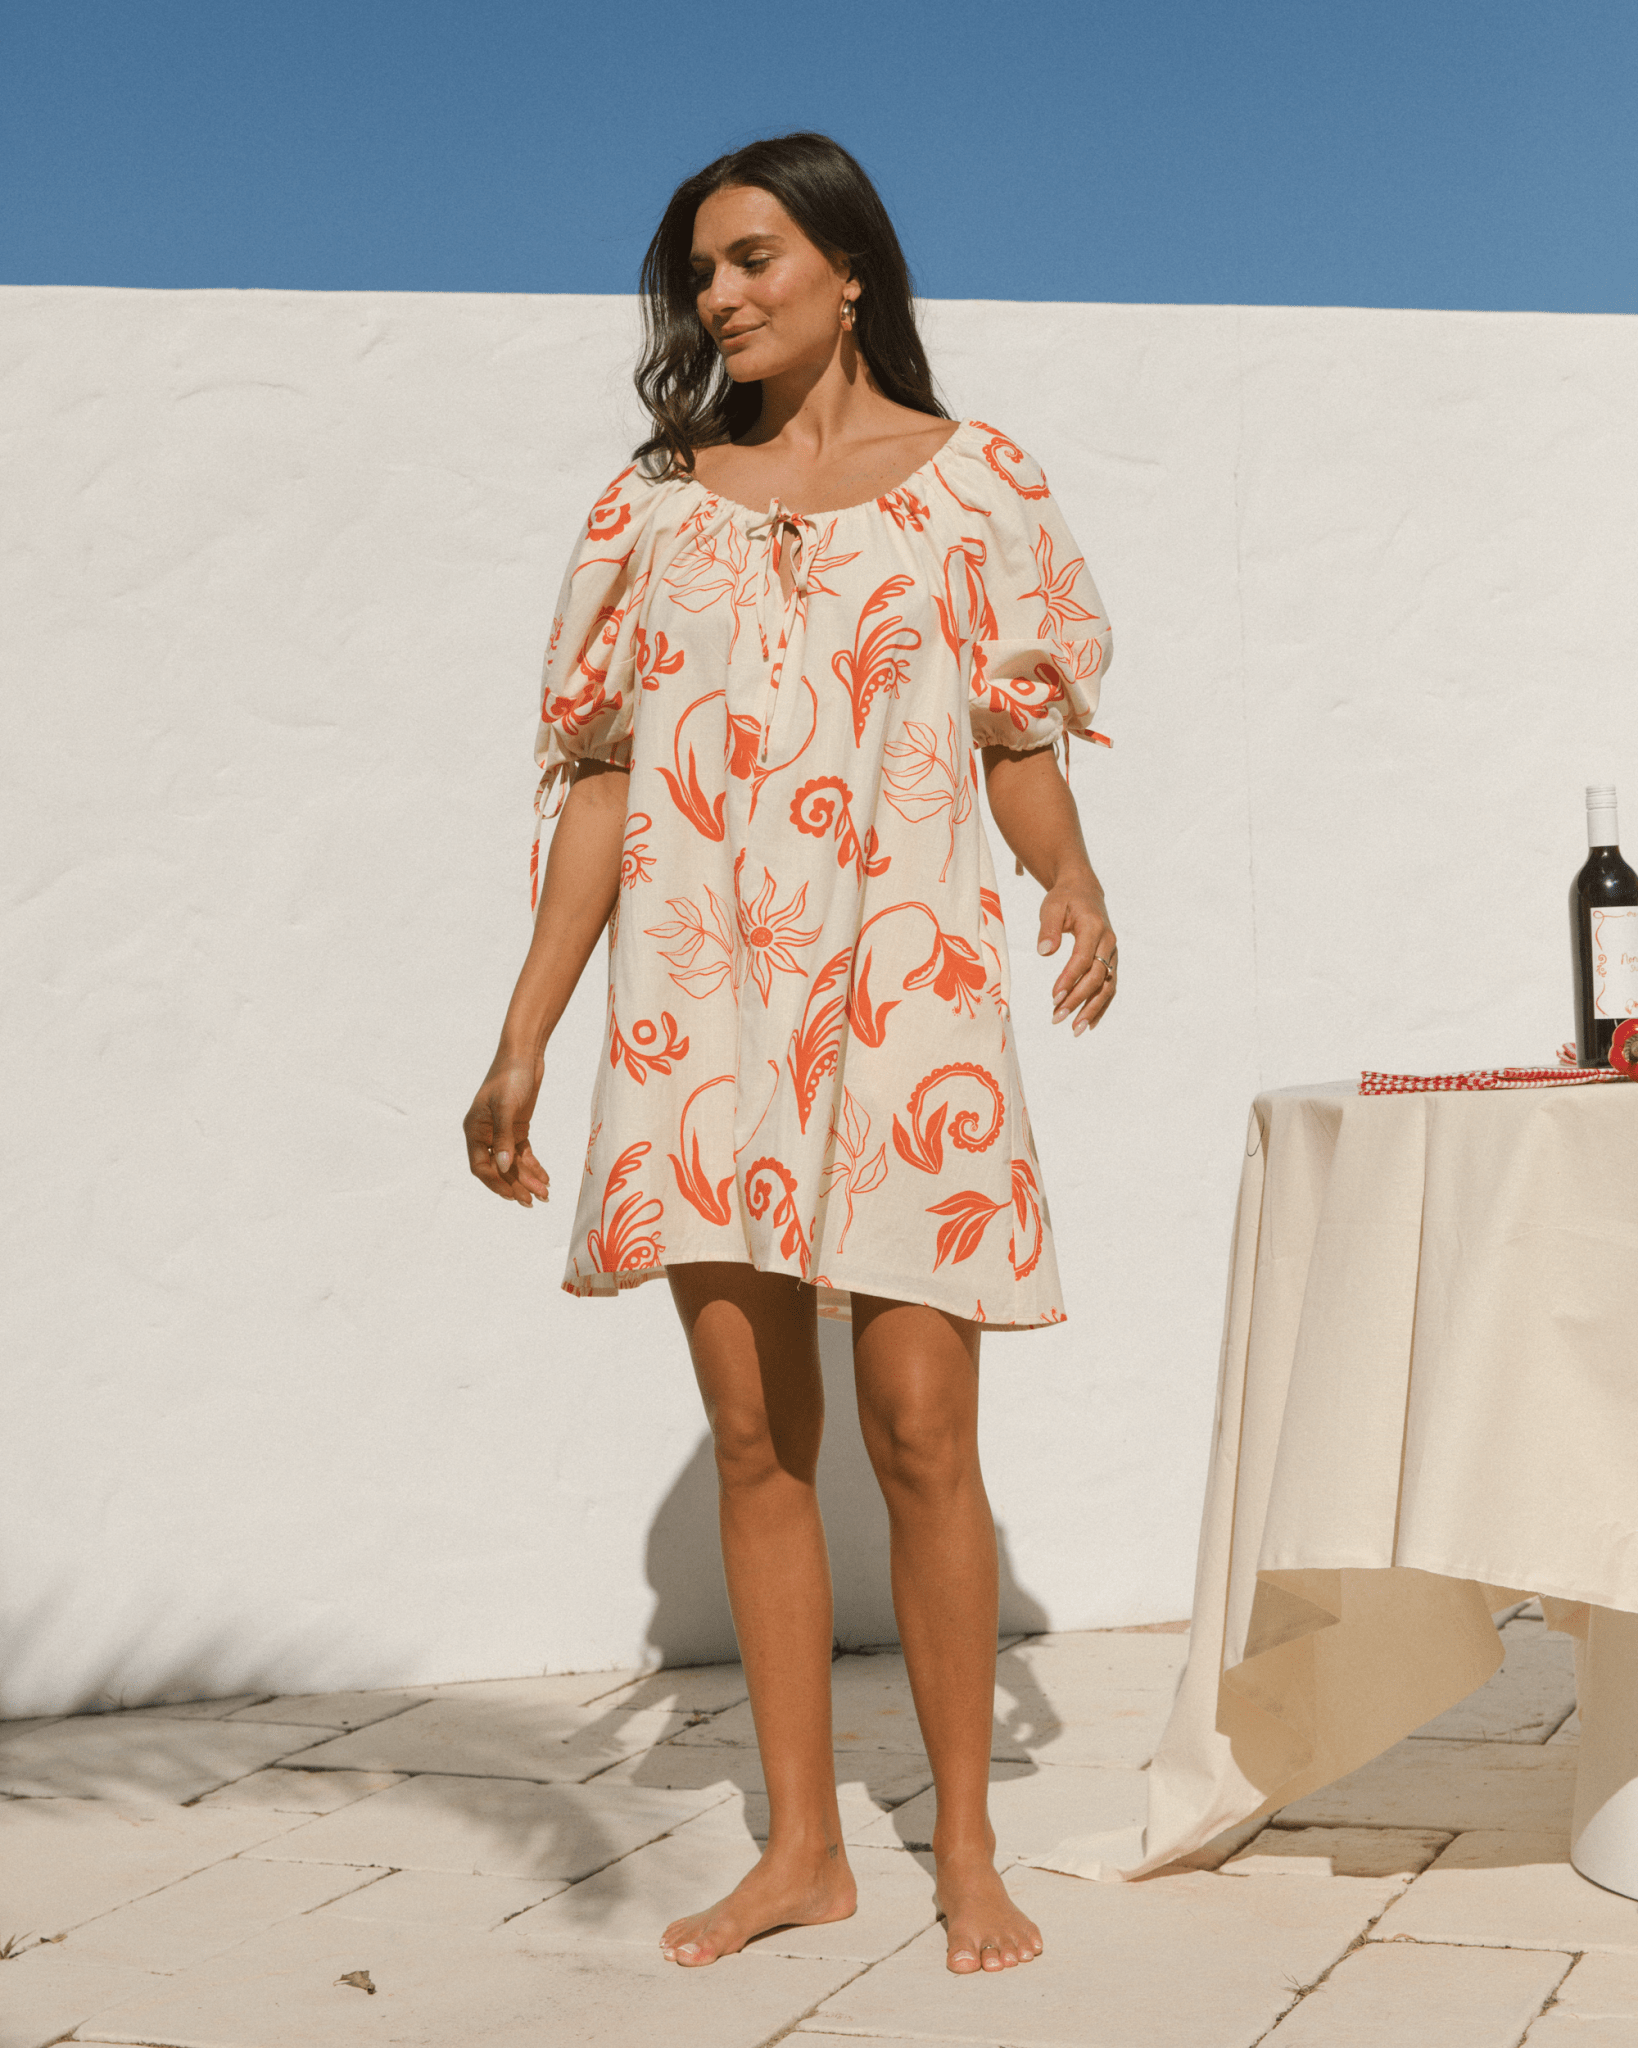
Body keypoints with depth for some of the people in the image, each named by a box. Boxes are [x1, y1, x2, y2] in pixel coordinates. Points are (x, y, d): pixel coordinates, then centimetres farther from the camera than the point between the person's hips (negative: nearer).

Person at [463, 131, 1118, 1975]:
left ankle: (967, 1852, 10)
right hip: (698, 1008, 3)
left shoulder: (966, 482, 8)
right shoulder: (659, 502, 13)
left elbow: (1021, 737, 4)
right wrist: (521, 1041, 6)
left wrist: (1074, 879, -18)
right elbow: (603, 781, 11)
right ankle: (801, 1846, 17)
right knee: (754, 1436, 5)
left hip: (900, 996, -2)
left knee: (917, 1428, -5)